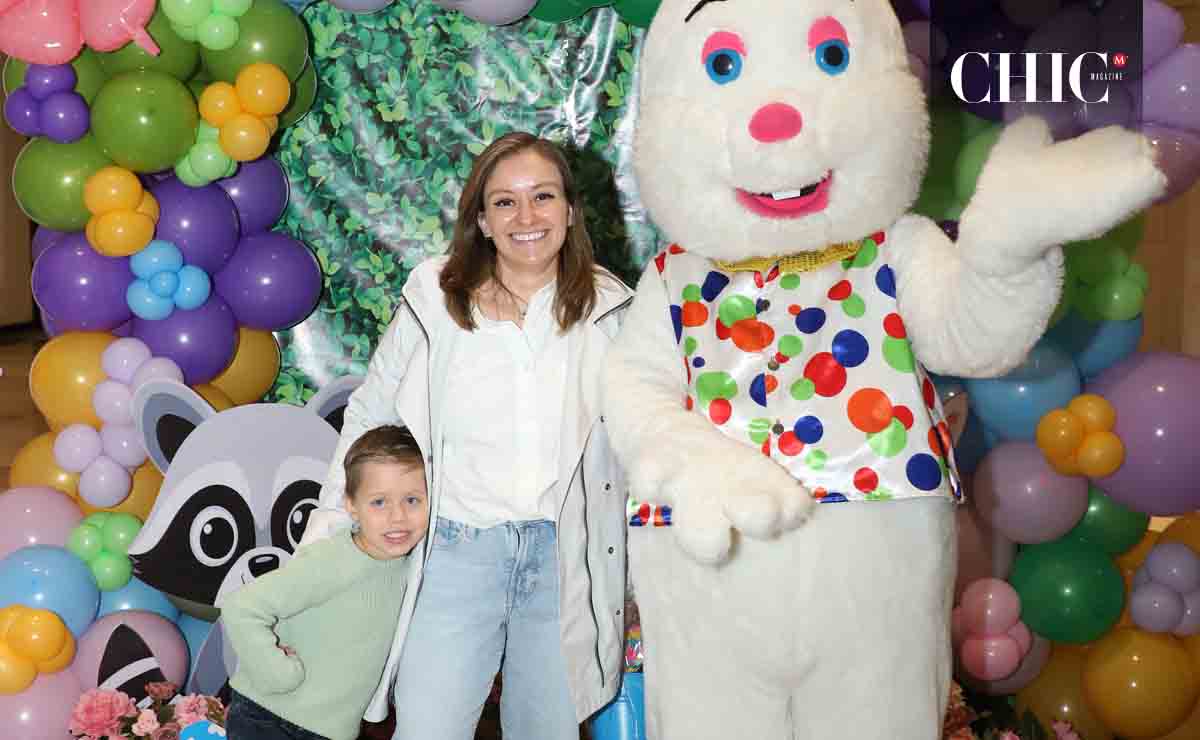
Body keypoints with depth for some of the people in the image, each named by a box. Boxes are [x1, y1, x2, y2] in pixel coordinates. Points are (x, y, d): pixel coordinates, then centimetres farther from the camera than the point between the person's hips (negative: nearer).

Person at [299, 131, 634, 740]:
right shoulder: (433, 305, -3)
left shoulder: (608, 310, 1)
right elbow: (369, 416, 7)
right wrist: (327, 528, 5)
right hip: (453, 552, -1)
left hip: (563, 557, 1)